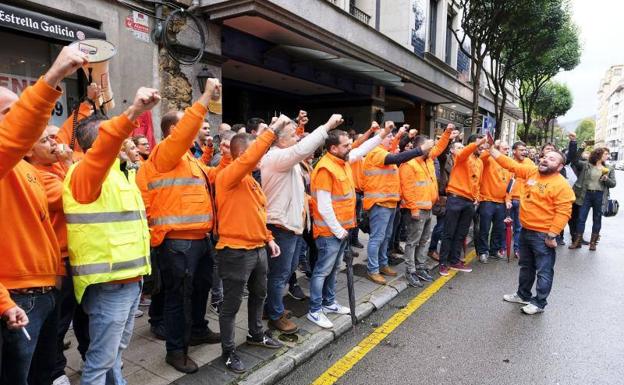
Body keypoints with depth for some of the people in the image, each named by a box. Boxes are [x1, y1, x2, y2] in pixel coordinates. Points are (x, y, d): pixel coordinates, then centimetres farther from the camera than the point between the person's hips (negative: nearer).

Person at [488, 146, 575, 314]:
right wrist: (491, 148, 0)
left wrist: (551, 235, -21)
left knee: (543, 271, 5)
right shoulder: (532, 171, 4)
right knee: (525, 266, 21)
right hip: (526, 230, 7)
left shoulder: (562, 185, -15)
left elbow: (563, 213, -19)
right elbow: (509, 164, 6)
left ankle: (539, 303, 18)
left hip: (543, 235, -7)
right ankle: (523, 295, 36)